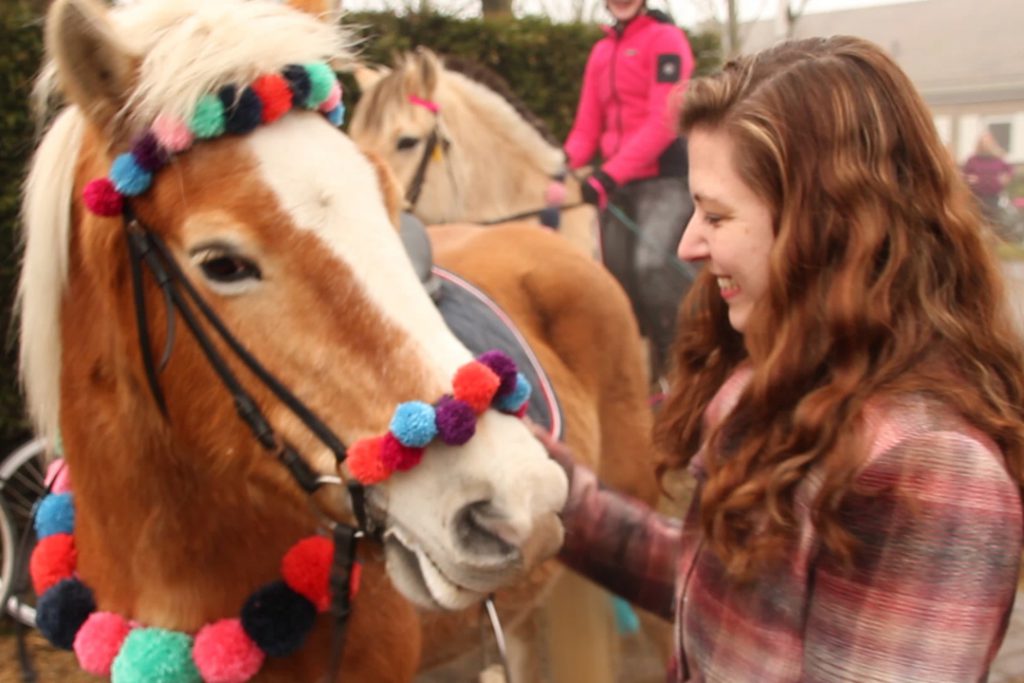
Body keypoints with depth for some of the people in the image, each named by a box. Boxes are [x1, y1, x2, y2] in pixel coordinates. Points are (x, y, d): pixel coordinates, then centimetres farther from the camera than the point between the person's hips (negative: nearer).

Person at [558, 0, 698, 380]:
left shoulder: (666, 39, -5)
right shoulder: (601, 52, 16)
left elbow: (664, 121, -16)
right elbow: (588, 126, 14)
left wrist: (610, 174, -22)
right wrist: (564, 168, -6)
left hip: (664, 180, -7)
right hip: (616, 185, 7)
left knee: (652, 263, -25)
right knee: (619, 278, 6)